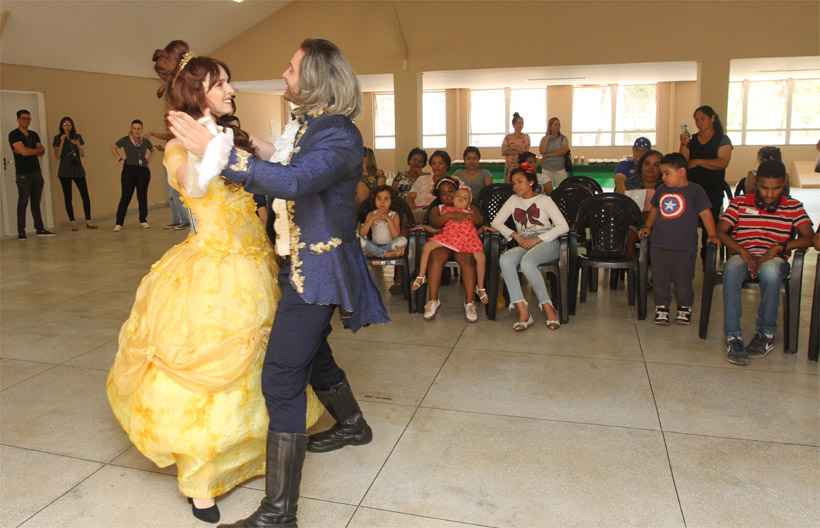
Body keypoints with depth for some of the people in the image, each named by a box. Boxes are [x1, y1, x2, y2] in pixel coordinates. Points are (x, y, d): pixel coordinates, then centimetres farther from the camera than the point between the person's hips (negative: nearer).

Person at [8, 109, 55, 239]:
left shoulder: (34, 134, 16)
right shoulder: (14, 135, -4)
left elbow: (42, 151, 7)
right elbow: (23, 151, -15)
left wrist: (28, 151, -10)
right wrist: (36, 150, 2)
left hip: (36, 171, 6)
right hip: (23, 174, -6)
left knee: (36, 202, 8)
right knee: (23, 202, -5)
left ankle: (40, 228, 11)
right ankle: (21, 232, -2)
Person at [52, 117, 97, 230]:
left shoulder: (78, 137, 7)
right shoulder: (58, 138, 2)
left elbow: (83, 154, 5)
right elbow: (57, 157, -4)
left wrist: (78, 144, -12)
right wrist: (62, 142, -12)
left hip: (78, 170, 2)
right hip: (64, 172, -1)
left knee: (85, 195, -6)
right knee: (68, 197, 0)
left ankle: (88, 221, -1)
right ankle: (73, 222, 5)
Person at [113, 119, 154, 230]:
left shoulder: (145, 141, 8)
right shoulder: (125, 140, -1)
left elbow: (152, 149, 27)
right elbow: (114, 148, 10)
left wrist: (148, 157, 11)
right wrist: (119, 157, -2)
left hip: (143, 171, 3)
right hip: (129, 170, -3)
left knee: (142, 196, 7)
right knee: (126, 197, -6)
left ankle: (143, 220, 17)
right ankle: (119, 223, -3)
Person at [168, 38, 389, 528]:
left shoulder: (340, 135, -19)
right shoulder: (303, 124, 8)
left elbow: (293, 181, -35)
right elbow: (282, 179, 13)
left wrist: (215, 148, -33)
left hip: (319, 267, -9)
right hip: (301, 261, 9)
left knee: (281, 375, -10)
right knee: (309, 351, 25)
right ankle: (353, 424, 50)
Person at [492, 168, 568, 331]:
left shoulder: (544, 200, 5)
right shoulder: (513, 200, 17)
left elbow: (563, 226, -6)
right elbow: (496, 222, 9)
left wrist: (537, 240, -14)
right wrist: (516, 236, -7)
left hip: (547, 243, -4)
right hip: (524, 245, 4)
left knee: (527, 261, -37)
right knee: (505, 259, -30)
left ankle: (549, 308, -26)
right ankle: (523, 312, -36)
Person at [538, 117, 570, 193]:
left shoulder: (563, 138, 1)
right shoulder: (544, 138, 3)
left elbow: (564, 151, -14)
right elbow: (542, 151, -13)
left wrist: (549, 154, -11)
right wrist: (547, 137, -8)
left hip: (560, 169, 0)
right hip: (546, 170, 0)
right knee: (548, 192, -2)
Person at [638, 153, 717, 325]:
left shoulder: (695, 190, -5)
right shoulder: (661, 189, 8)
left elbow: (706, 214, -6)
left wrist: (712, 235, -13)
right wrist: (648, 227, 12)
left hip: (684, 247, -4)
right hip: (659, 245, 4)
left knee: (683, 280, 7)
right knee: (660, 279, 9)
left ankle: (684, 308, 24)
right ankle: (661, 307, 22)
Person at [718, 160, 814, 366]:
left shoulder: (793, 207, 9)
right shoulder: (739, 203, 9)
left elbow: (808, 238, 0)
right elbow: (721, 231, 1)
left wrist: (779, 247, -16)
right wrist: (742, 251, -14)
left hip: (774, 259, 0)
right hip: (743, 256, 1)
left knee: (769, 272, -39)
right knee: (732, 269, -38)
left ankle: (766, 334, -19)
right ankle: (733, 337, -34)